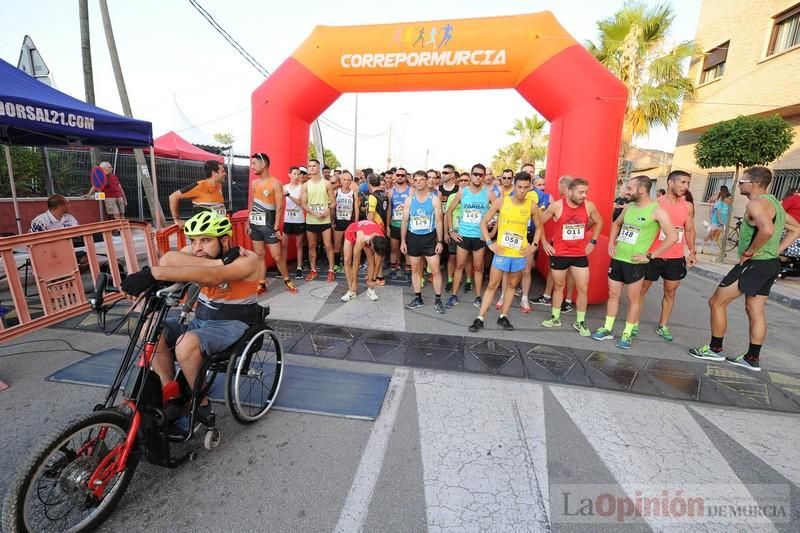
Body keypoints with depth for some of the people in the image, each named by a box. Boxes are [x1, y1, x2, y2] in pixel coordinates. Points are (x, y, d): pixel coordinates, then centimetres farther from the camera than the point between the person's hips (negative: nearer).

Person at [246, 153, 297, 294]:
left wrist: (276, 227, -15)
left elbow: (279, 207, -12)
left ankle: (287, 281, 14)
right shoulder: (254, 183, 9)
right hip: (255, 224, 6)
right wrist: (248, 222, 11)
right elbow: (251, 204, 15)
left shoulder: (275, 183, -9)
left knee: (277, 256, -2)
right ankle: (262, 284, 16)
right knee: (259, 255, 8)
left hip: (268, 224, -6)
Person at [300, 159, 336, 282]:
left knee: (328, 245, -3)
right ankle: (313, 270, 20)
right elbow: (303, 204, 1)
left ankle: (331, 270, 7)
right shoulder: (306, 185, 5)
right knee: (311, 246, 9)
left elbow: (333, 201, 1)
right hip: (310, 220, 3)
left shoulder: (326, 183, 0)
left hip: (325, 220, -2)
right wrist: (314, 213, -15)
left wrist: (327, 210, -18)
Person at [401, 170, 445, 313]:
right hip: (413, 238, 3)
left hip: (429, 238, -2)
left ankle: (438, 300, 10)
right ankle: (418, 298, 22)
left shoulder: (434, 199, -4)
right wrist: (403, 241, 0)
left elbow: (439, 222, -4)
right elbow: (405, 222, 4)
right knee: (415, 269, 10)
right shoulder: (409, 200, 2)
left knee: (436, 270, -3)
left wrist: (440, 241, -8)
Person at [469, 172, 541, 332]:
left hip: (520, 254, 3)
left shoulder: (532, 205, -3)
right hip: (501, 252, -2)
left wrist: (534, 245, 0)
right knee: (492, 285, 2)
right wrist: (489, 242, -8)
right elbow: (484, 221, -1)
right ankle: (480, 318, 8)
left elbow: (539, 227, 12)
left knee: (512, 285, 13)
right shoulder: (501, 201, -8)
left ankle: (503, 317, 27)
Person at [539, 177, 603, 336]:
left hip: (580, 254, 2)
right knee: (558, 286, 12)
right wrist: (544, 242, -3)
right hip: (559, 254, -2)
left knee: (583, 288, 2)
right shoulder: (556, 206, -13)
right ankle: (555, 318, 28)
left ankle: (580, 322, 19)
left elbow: (598, 222, 14)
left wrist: (592, 241, 7)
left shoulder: (589, 206, -5)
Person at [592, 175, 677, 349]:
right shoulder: (628, 207, 7)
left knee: (633, 298, 7)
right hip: (617, 258, 6)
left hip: (635, 262, -6)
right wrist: (611, 243, 11)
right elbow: (616, 224, 25)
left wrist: (650, 255, -14)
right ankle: (608, 329, 23)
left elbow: (672, 237, -13)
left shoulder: (657, 211, -11)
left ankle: (627, 334, 18)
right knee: (613, 294, 11)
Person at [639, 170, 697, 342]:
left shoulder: (688, 206, 4)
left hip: (676, 258, 4)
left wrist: (692, 252, 5)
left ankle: (663, 326, 24)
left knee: (670, 292, 11)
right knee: (642, 289, 6)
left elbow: (690, 230, 13)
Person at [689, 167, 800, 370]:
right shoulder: (772, 202, 15)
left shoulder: (756, 203, -17)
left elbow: (767, 229, -35)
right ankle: (752, 358, 23)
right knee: (755, 310, 15)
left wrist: (749, 252, -22)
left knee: (717, 302, -1)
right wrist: (775, 251, 13)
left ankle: (715, 349, 9)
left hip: (754, 264, -10)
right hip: (770, 263, 10)